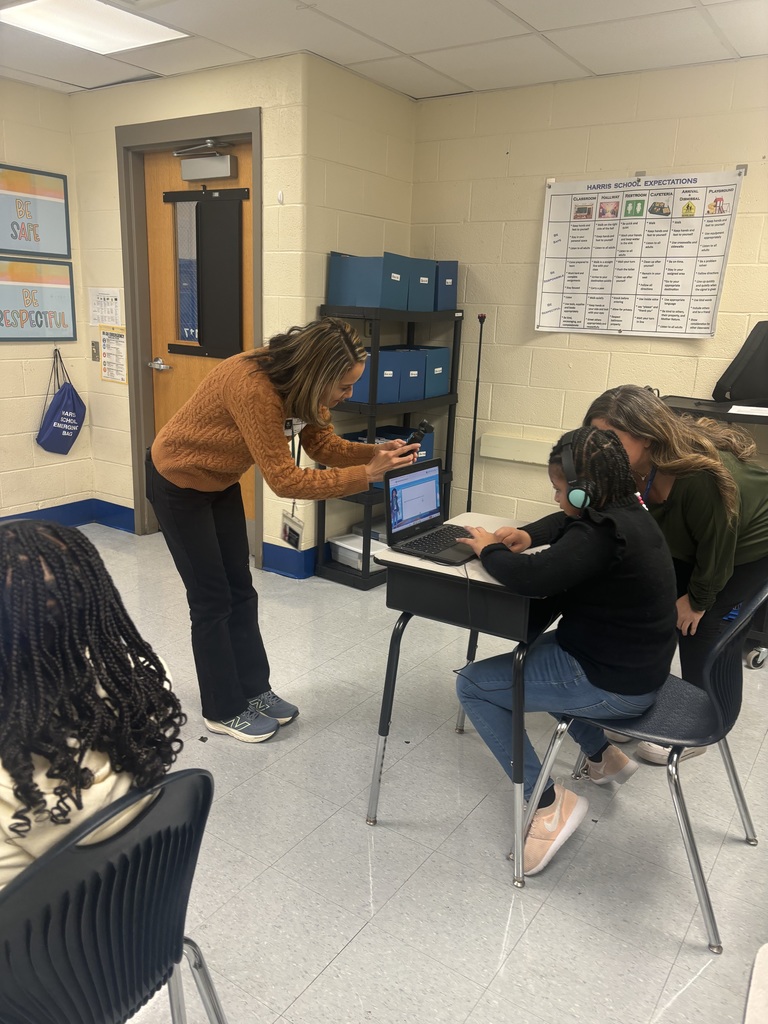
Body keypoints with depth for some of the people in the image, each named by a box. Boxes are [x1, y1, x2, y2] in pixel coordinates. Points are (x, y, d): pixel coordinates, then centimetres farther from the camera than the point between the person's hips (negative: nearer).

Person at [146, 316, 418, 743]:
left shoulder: (299, 381, -13)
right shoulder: (253, 387, -38)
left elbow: (324, 444, -7)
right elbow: (284, 479, -35)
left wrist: (377, 452, -25)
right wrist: (366, 475, -34)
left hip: (221, 482, 8)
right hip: (178, 483, -8)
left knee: (240, 591, 12)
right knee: (212, 599, 0)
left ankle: (254, 690, 26)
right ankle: (224, 711, 16)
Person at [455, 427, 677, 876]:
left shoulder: (602, 535, -28)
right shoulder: (627, 513, 2)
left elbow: (531, 578, -36)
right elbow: (568, 521, 20)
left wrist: (489, 549, -16)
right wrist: (528, 535, 1)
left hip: (614, 684, -10)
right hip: (635, 664, 10)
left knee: (474, 685, -3)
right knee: (530, 650, 32)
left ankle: (549, 803, -2)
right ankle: (603, 755, 33)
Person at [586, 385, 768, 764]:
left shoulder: (701, 475, -45)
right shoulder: (630, 467, -24)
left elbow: (718, 547, -29)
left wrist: (698, 598, -13)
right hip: (692, 545, 7)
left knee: (700, 624, -9)